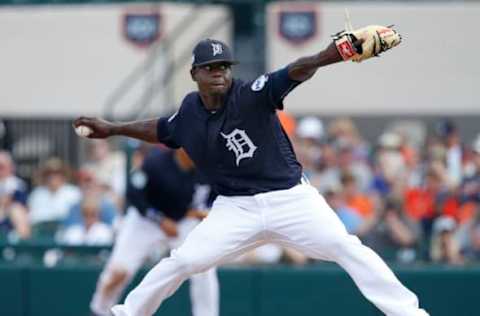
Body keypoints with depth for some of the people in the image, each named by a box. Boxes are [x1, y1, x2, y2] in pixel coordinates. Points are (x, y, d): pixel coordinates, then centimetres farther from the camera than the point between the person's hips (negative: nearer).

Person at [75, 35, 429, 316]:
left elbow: (297, 72, -31)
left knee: (347, 248, -17)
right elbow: (162, 130, 23)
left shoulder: (252, 96, -15)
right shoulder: (190, 112, 0)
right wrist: (111, 129, 26)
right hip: (236, 209, 3)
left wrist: (335, 54, -48)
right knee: (182, 261, -4)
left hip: (290, 199, -3)